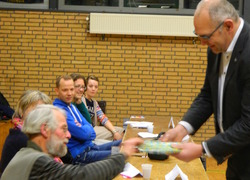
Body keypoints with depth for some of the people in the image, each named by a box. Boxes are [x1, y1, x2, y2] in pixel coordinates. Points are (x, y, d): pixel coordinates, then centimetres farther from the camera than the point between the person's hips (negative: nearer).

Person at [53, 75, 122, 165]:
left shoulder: (72, 107, 15)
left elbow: (92, 133, 10)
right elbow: (83, 134, -22)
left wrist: (82, 128, -12)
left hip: (90, 146, 10)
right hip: (79, 154, -10)